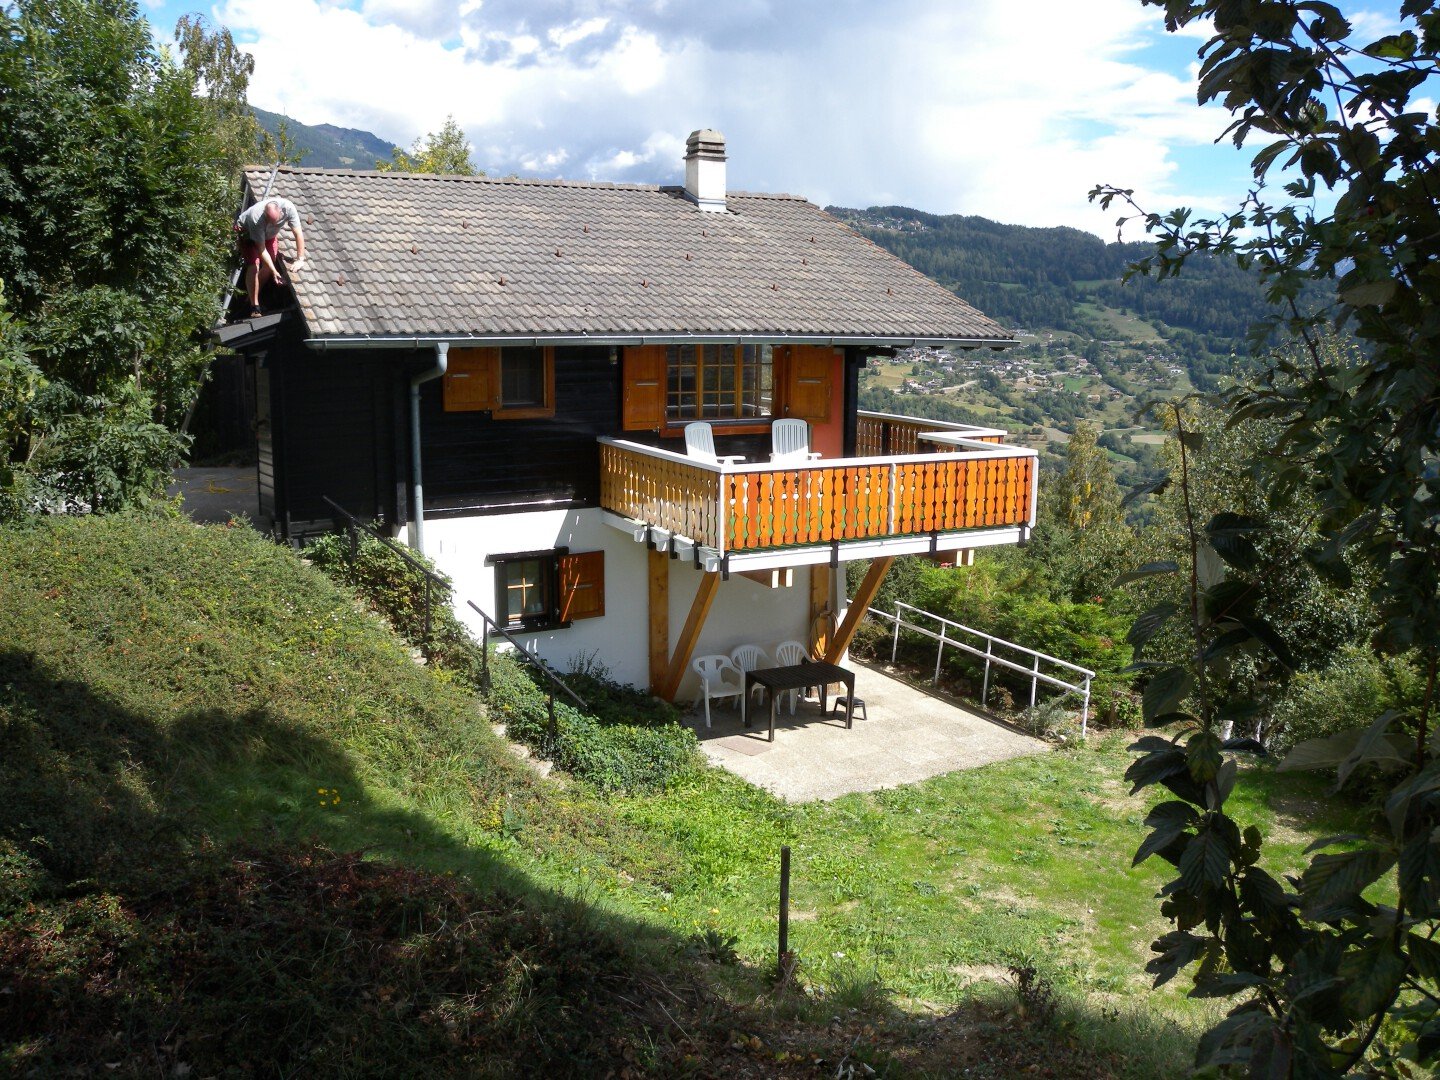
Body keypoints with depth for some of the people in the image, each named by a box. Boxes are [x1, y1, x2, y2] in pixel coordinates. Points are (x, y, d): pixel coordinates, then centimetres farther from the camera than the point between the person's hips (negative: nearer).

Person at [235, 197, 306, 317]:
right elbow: (261, 249, -35)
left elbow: (298, 233, -28)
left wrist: (300, 259, -31)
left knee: (268, 265, -5)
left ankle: (254, 294, 19)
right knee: (254, 266, -19)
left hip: (269, 233, 4)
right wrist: (274, 271, -38)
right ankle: (254, 307, -14)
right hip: (246, 232, -4)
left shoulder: (288, 208, -37)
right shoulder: (256, 219, -43)